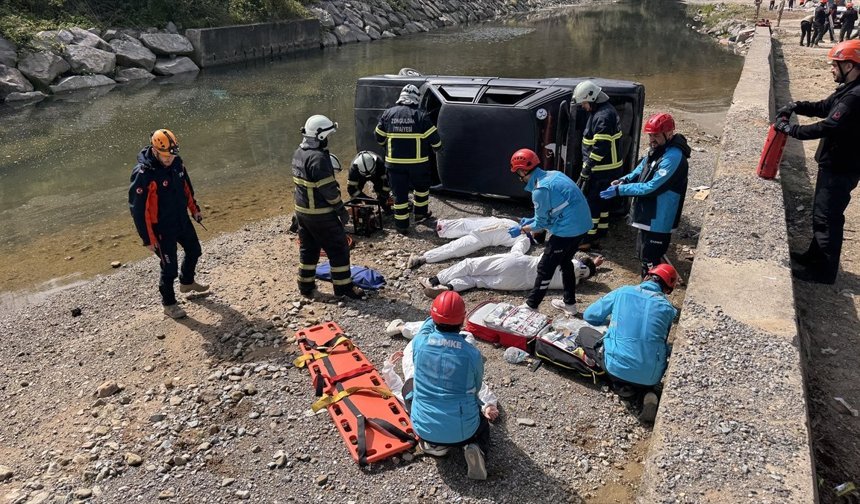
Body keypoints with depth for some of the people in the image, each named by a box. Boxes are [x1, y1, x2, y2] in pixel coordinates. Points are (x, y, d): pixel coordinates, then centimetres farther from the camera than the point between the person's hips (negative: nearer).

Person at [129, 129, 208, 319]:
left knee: (194, 251, 25)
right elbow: (137, 209, -22)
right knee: (169, 268, 3)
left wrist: (194, 209, 19)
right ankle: (169, 304, 26)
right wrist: (148, 239, -19)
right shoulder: (143, 174, -28)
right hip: (163, 229, -7)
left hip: (183, 221, 7)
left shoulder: (176, 162, -7)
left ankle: (187, 283, 52)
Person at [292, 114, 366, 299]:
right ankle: (344, 287, 13)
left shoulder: (299, 153, 5)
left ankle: (306, 286, 27)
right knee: (339, 249, 4)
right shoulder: (318, 158, -24)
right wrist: (342, 210, -12)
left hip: (302, 210, 9)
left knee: (308, 249, 19)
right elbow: (329, 189, -22)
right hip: (320, 214, -9)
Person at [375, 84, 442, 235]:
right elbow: (434, 139, -7)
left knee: (400, 193, 8)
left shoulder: (388, 113, 0)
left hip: (394, 162, 2)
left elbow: (379, 138, 10)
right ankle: (420, 214, 36)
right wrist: (438, 146, 16)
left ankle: (402, 225, 12)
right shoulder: (421, 115, -9)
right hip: (418, 162, -1)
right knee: (421, 187, 24)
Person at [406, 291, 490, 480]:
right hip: (463, 431, -1)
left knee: (409, 388, 29)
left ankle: (432, 443, 14)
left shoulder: (419, 342, -12)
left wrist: (434, 318, 35)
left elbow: (427, 326, 15)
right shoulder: (472, 354, -15)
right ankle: (475, 448, 1)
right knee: (482, 424, 36)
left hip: (425, 428, 1)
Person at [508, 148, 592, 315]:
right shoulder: (553, 175, 9)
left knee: (545, 268, 3)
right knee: (565, 261, 25)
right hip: (581, 224, 9)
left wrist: (521, 229, 5)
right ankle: (569, 302, 37)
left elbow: (541, 224, -9)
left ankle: (531, 306, 14)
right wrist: (531, 220, 18)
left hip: (568, 229, -9)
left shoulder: (540, 190, -18)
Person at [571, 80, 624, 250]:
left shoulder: (603, 116, -22)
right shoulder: (602, 110, 12)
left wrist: (586, 169, -21)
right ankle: (601, 231, 31)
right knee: (601, 199, 19)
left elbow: (601, 147, -26)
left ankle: (587, 238, 1)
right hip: (607, 167, 10)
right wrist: (588, 166, 19)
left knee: (589, 200, -5)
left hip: (602, 169, -10)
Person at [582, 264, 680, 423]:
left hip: (616, 367, -1)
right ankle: (647, 392, 6)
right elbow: (662, 340, 16)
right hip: (650, 376, 1)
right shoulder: (667, 307, 3)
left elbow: (589, 316, 8)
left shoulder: (622, 292, 1)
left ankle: (622, 385, 11)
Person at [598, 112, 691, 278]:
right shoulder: (656, 149, 5)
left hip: (658, 220, -10)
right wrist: (624, 180, -1)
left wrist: (619, 190, -23)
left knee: (650, 261, -1)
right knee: (643, 254, 22)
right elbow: (641, 170, 18)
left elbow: (651, 187, -26)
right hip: (648, 215, 10)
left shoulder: (673, 157, -24)